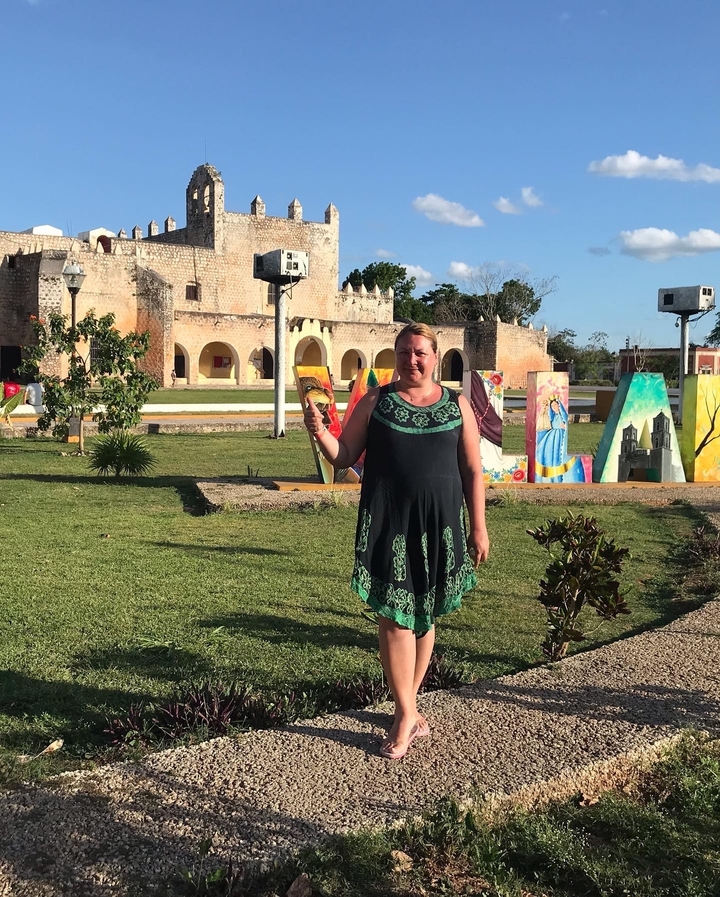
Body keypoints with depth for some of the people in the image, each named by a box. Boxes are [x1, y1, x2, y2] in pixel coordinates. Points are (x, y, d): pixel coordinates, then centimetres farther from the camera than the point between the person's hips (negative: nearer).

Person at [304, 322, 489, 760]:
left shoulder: (457, 405, 5)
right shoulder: (376, 401, 3)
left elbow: (473, 470, 6)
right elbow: (344, 457, 4)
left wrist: (479, 526, 3)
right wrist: (320, 432, -15)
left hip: (440, 525, 2)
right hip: (388, 523, -1)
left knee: (424, 615, 11)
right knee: (394, 614, -3)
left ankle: (410, 703, 27)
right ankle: (406, 715, 7)